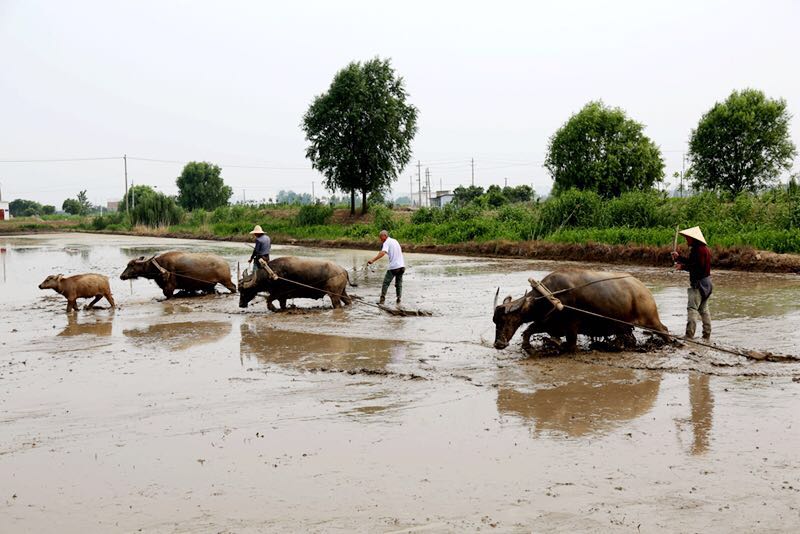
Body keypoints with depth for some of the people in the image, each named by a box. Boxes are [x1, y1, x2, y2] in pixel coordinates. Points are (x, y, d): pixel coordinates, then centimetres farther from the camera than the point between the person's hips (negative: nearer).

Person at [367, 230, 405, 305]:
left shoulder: (386, 243, -8)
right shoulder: (395, 241, 17)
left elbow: (383, 253, -25)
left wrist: (373, 260, -33)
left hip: (393, 267, -7)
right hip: (401, 265, 7)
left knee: (386, 283, -1)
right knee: (399, 283, 14)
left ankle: (382, 299, -6)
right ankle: (399, 298, 7)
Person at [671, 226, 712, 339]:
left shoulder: (699, 249, -18)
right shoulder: (703, 249, 15)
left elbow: (698, 267, -24)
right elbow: (691, 261, 18)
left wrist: (683, 267, -17)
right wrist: (679, 257, 15)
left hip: (699, 283, -11)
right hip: (706, 283, 11)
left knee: (692, 308, -14)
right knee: (704, 309, 17)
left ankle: (689, 335, -20)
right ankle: (707, 334, 23)